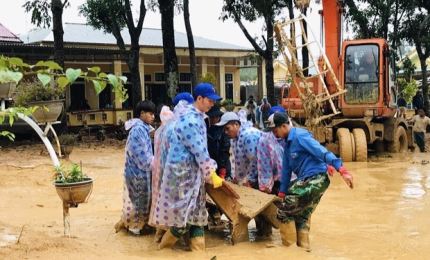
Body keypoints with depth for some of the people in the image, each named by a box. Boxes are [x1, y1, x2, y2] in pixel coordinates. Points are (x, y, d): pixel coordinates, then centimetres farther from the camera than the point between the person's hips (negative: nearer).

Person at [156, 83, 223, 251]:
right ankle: (163, 248, 16)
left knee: (196, 214, 11)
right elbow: (199, 151, -20)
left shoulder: (197, 117, 11)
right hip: (182, 173, -10)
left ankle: (198, 250, 17)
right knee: (184, 215, -3)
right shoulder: (190, 120, -19)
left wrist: (209, 170, 15)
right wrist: (212, 175, -12)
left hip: (192, 173, 10)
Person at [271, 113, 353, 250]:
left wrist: (342, 170, -32)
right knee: (302, 215, 20)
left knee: (284, 211, -2)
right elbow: (286, 169, 19)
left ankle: (289, 248, 9)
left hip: (315, 180, -9)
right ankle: (303, 247, 32)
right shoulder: (288, 142, 15)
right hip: (308, 181, 9)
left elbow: (323, 152, -24)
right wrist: (282, 193, 20)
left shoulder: (300, 136, -14)